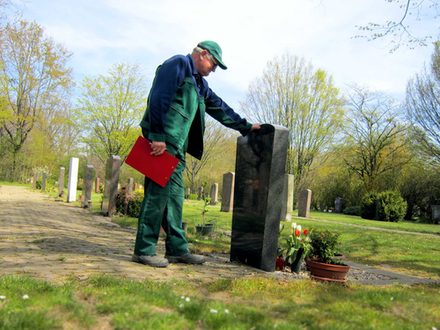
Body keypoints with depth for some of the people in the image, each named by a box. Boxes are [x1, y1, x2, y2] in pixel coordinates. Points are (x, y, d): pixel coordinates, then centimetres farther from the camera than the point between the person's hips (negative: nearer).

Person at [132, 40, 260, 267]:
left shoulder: (198, 82, 26)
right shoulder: (178, 65, -3)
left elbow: (219, 108, 31)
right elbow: (159, 99, -15)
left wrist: (245, 126, 33)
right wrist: (158, 136, -21)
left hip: (176, 146, 10)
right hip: (161, 142, -10)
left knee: (174, 196, 9)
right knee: (157, 193, -9)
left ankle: (177, 249, 15)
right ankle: (144, 250, -2)